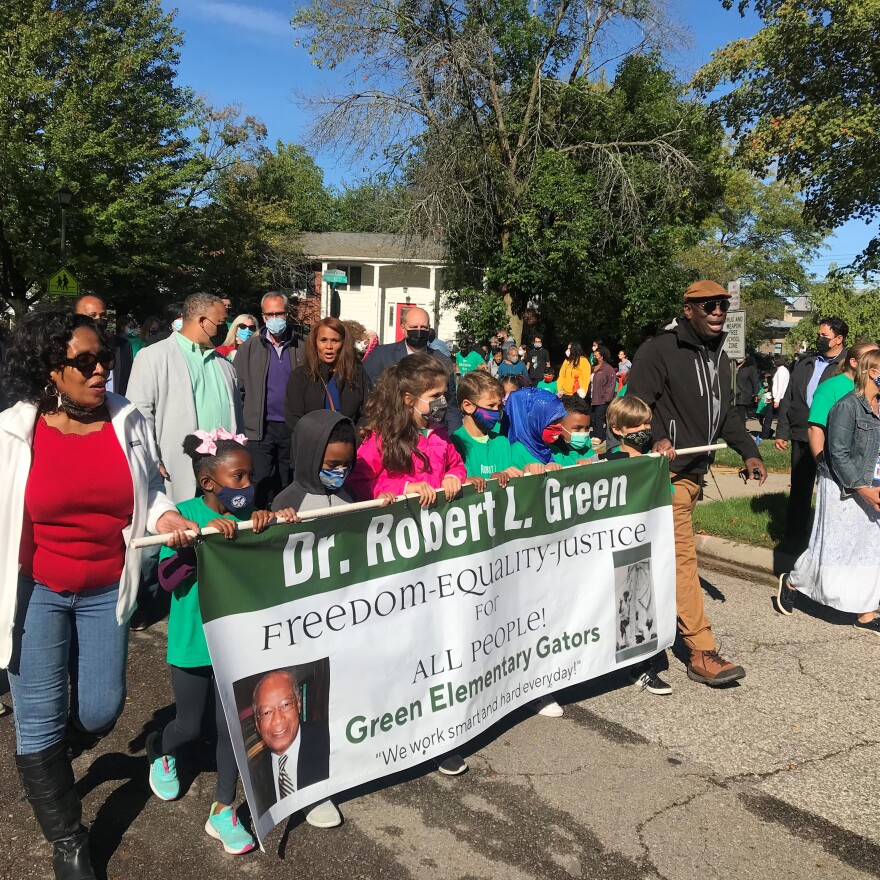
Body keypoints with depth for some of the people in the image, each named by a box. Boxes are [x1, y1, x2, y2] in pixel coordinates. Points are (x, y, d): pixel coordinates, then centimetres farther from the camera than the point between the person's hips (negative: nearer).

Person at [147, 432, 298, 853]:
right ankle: (157, 748, 49)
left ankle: (223, 812, 24)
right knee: (190, 727, 15)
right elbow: (167, 579, -23)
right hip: (193, 643, -3)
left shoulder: (249, 515, -4)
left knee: (233, 724, 7)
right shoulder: (185, 514, -14)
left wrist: (272, 519, -32)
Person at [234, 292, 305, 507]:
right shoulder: (249, 348, 3)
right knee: (262, 486, -3)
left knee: (287, 487, 11)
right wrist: (249, 413, -5)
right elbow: (238, 387, 2)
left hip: (293, 428, 1)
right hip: (260, 428, -1)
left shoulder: (300, 348, 6)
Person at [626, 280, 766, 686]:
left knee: (667, 554, 16)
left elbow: (725, 413, 21)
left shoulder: (718, 356, 15)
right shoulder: (659, 350, -12)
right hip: (667, 472, -9)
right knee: (682, 556, -8)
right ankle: (703, 653, -5)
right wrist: (656, 440, -32)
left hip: (695, 472, 9)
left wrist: (748, 451, 10)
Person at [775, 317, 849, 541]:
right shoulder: (805, 363, 12)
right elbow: (788, 399, 12)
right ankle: (795, 532, 24)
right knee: (799, 486, 12)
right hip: (801, 436, 5)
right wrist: (781, 431, 7)